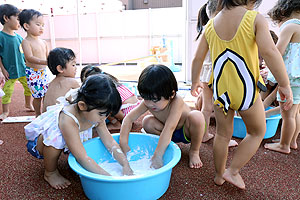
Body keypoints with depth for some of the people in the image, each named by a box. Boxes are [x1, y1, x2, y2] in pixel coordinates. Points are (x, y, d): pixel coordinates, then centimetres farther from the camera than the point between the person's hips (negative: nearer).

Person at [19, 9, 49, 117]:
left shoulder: (43, 42, 9)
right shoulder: (26, 42, -12)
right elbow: (30, 58, -25)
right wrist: (44, 62, -37)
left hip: (44, 72, 6)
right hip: (33, 73, -6)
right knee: (38, 96, 1)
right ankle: (38, 114, 21)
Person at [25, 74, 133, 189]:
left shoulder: (95, 114, -18)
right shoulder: (68, 120, -40)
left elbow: (110, 143, -12)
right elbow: (82, 158, -40)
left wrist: (126, 165, -21)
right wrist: (108, 178, -40)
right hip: (37, 141, -7)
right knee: (55, 138, -36)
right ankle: (50, 173, -9)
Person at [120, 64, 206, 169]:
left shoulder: (176, 102, -37)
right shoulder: (148, 102, -22)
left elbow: (169, 128, -45)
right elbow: (129, 118, -20)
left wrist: (157, 156, -49)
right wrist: (123, 143, -31)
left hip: (186, 132, -4)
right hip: (170, 135, 4)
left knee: (196, 116, -35)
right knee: (147, 122, -21)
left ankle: (194, 151, -10)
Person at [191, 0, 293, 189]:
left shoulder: (211, 24, 4)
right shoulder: (255, 19, -9)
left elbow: (198, 58, 8)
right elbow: (269, 52, -21)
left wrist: (195, 81, 22)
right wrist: (285, 85, -15)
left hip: (220, 88, 5)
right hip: (246, 89, -4)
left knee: (223, 134, 19)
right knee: (257, 132, 20)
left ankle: (219, 175, 33)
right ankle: (232, 171, 17)